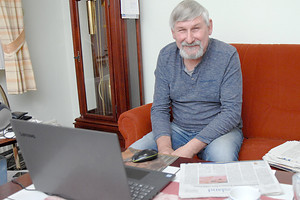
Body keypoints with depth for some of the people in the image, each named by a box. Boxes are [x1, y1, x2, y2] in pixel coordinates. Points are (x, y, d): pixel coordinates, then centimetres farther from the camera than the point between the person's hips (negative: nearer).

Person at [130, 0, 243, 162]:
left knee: (222, 157, -36)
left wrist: (191, 148, -27)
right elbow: (159, 108, -1)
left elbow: (231, 112, -17)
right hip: (178, 129, 3)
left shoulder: (227, 55, -13)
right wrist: (165, 148, -21)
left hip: (220, 130, -3)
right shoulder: (166, 56, -2)